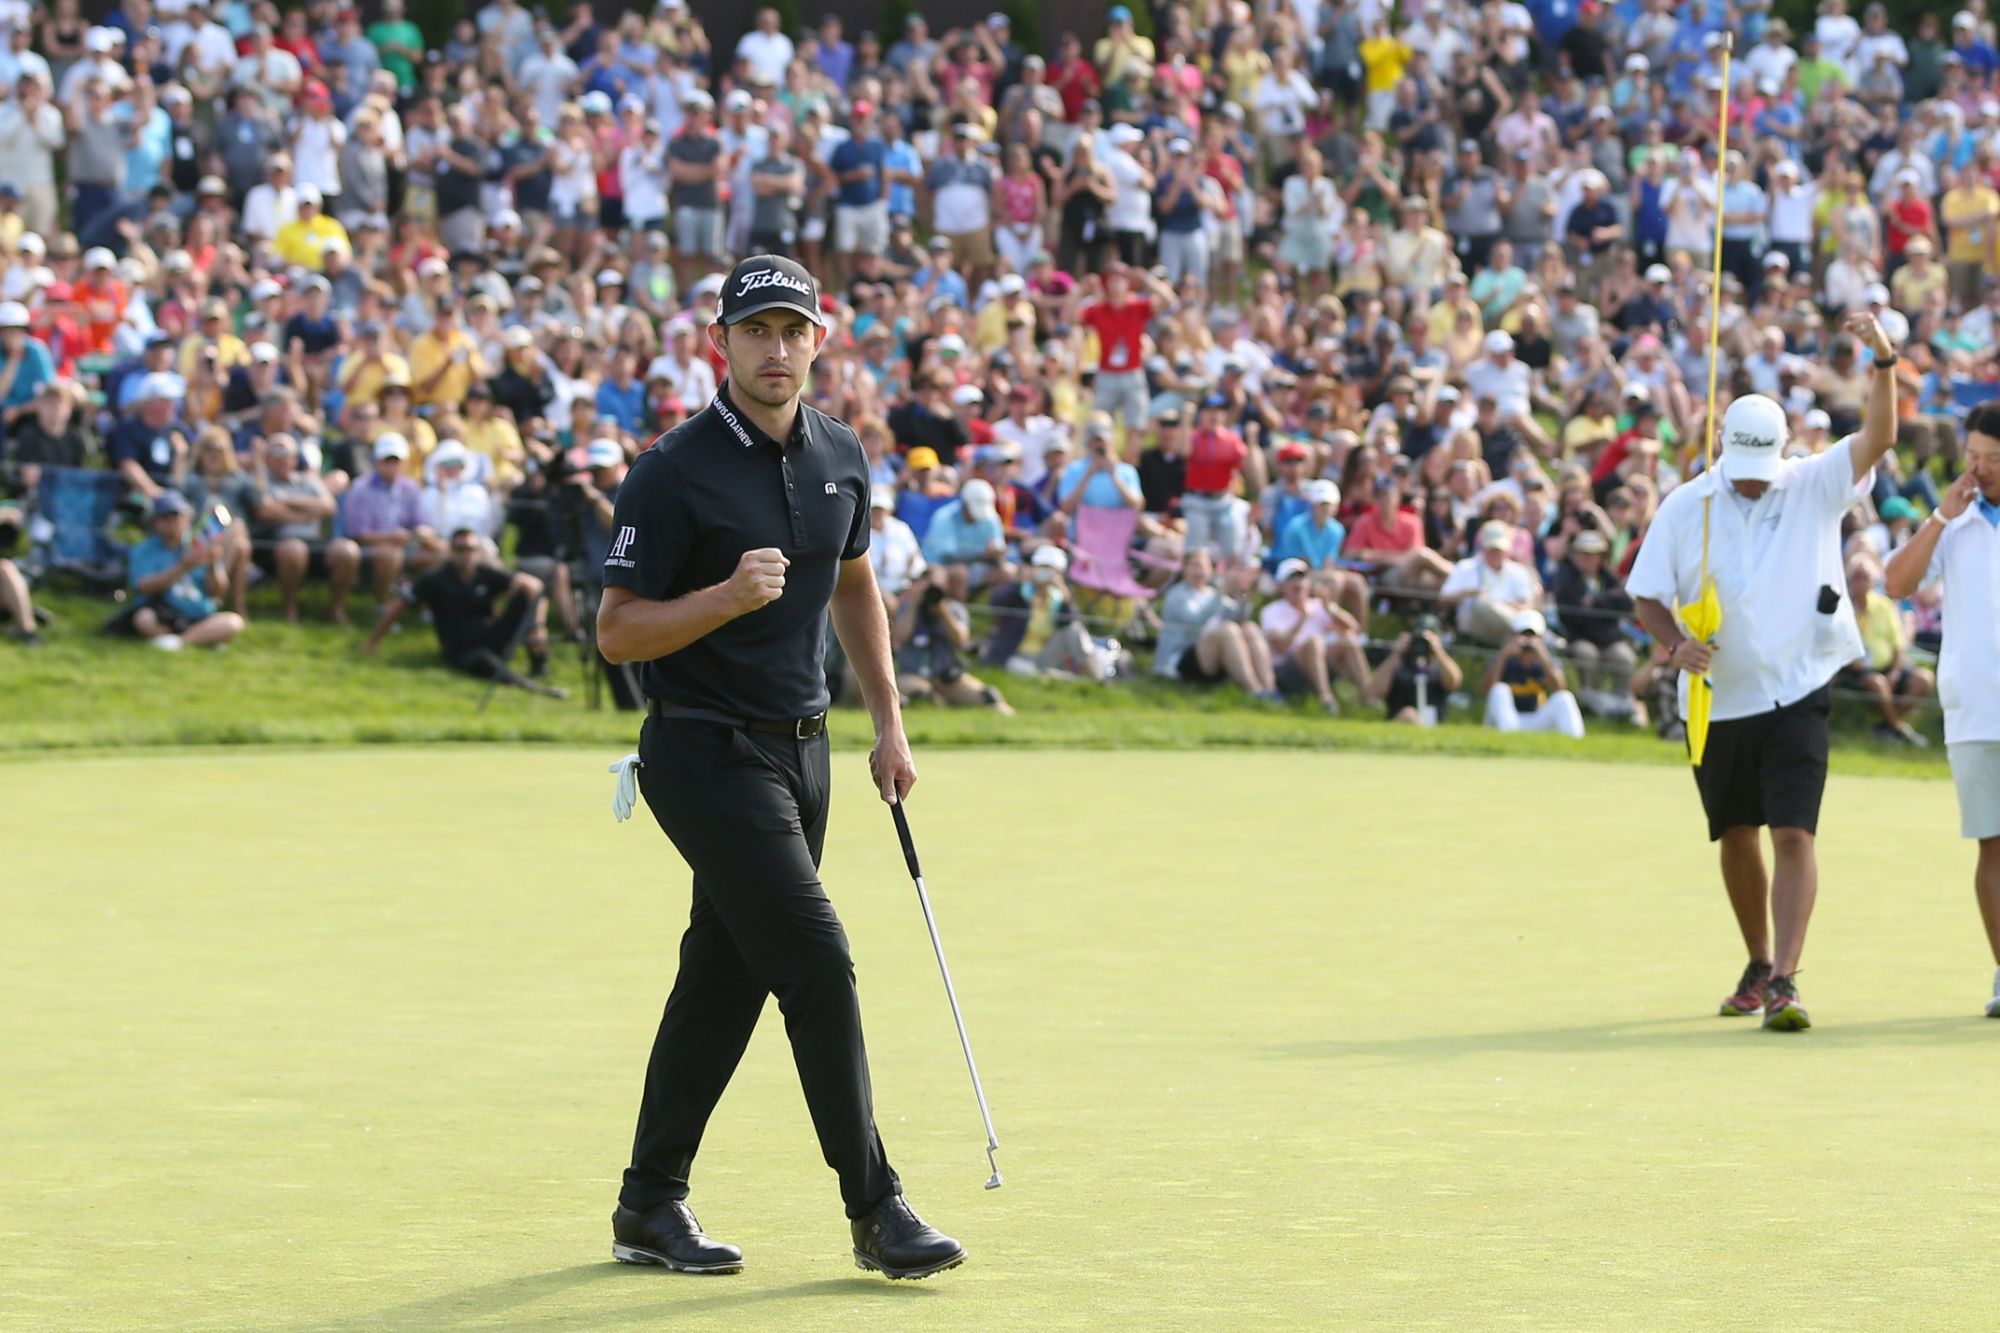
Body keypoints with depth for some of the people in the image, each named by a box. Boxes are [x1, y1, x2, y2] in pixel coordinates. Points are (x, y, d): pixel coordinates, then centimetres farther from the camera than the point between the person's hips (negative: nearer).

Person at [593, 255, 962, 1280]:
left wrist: (888, 722, 19)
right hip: (707, 755, -7)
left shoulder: (839, 457, 7)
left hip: (802, 748, 7)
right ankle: (875, 1211, -9)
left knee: (725, 974, 11)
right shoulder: (675, 473, -14)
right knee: (817, 962, -14)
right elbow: (617, 631, -13)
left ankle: (650, 1204, 21)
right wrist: (729, 596, -27)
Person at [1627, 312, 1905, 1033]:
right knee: (1737, 837, 14)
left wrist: (1884, 361, -32)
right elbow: (1647, 596, 3)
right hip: (1717, 698, 3)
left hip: (1796, 695, -3)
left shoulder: (1814, 486, -2)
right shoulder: (1684, 506, 0)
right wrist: (1676, 643, -17)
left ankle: (1785, 980, -19)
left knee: (1794, 835, -15)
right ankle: (1758, 966, 32)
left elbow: (1878, 436, -16)